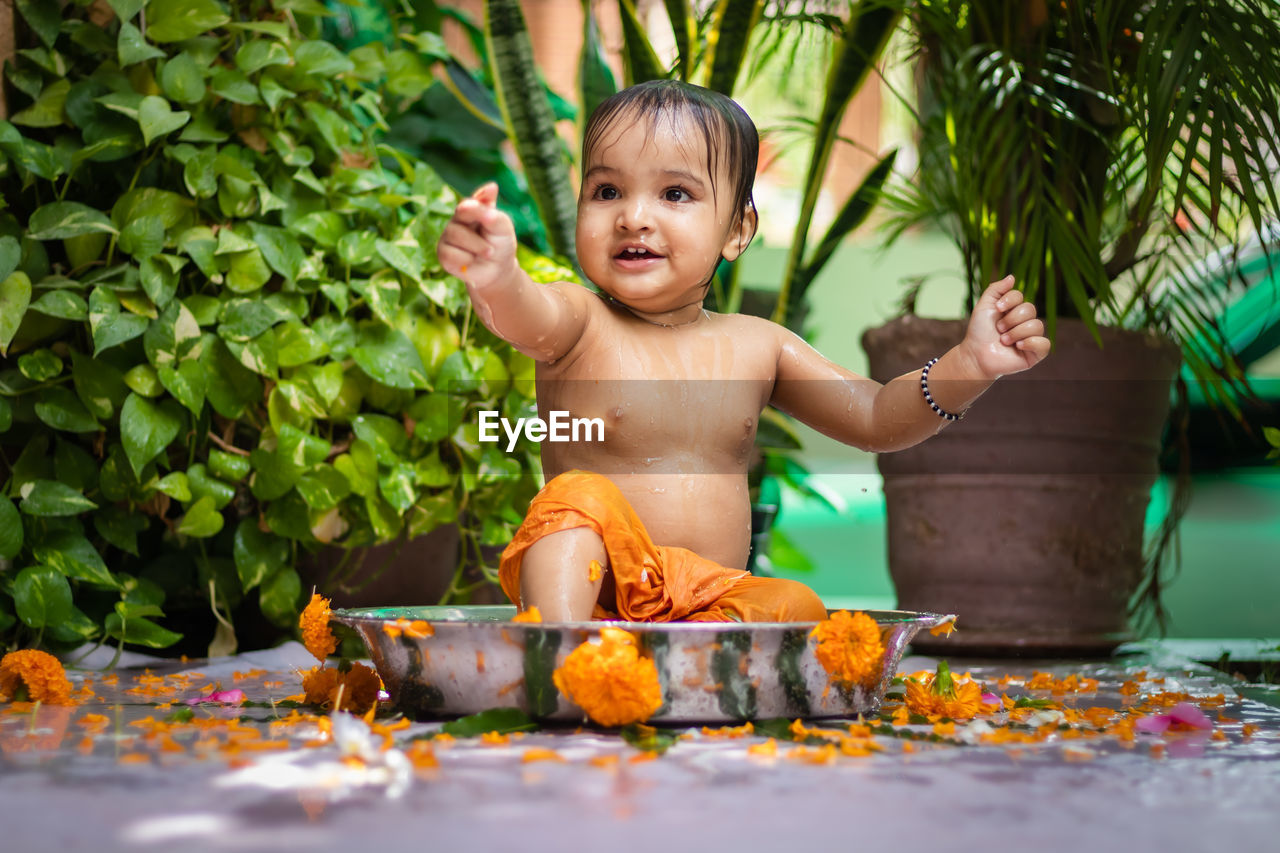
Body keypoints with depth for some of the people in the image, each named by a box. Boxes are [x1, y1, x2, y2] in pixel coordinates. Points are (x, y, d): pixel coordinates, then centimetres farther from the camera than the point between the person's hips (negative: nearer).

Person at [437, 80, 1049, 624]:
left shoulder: (756, 345, 7)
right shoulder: (577, 322, -7)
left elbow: (876, 420, 12)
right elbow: (526, 318, -32)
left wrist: (969, 365, -7)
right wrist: (497, 279, -58)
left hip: (714, 600, 3)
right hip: (593, 592, -3)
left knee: (793, 607, -24)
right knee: (580, 496, -29)